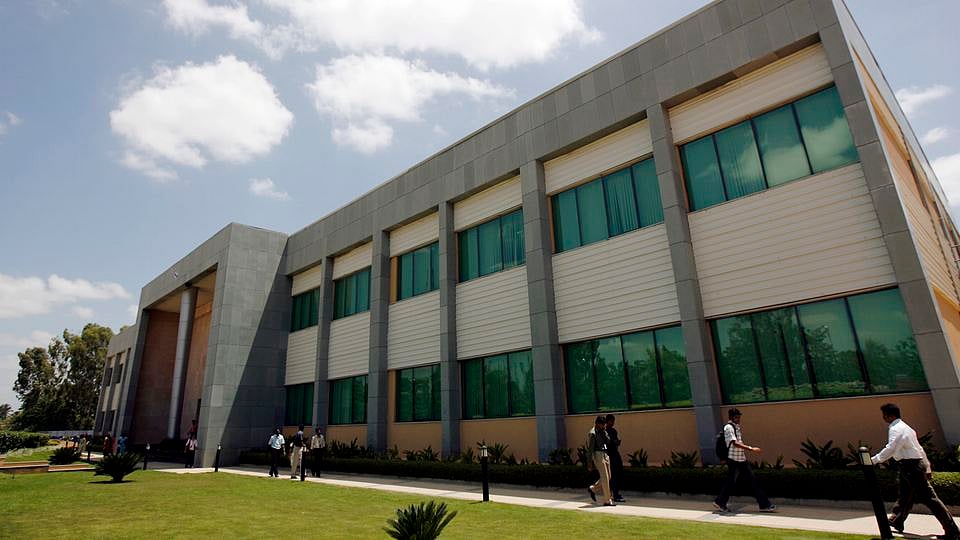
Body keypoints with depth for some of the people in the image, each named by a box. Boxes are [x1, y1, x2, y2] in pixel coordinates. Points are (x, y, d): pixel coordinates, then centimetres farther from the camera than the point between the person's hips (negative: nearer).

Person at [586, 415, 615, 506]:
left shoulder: (603, 432, 16)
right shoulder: (592, 433, -11)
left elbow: (608, 443, 13)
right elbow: (589, 448, -12)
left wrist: (604, 433, 0)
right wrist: (589, 462, -13)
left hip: (605, 454, 9)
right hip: (598, 455, -9)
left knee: (608, 477, 13)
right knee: (605, 478, -6)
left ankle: (592, 489, 30)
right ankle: (607, 500, 2)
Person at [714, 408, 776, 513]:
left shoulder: (737, 427, 14)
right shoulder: (728, 427, -15)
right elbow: (735, 443, -25)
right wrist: (751, 449, -28)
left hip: (742, 459, 9)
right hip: (734, 460, -9)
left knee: (753, 480, 6)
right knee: (731, 482, 0)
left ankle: (764, 504, 11)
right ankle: (719, 502, 15)